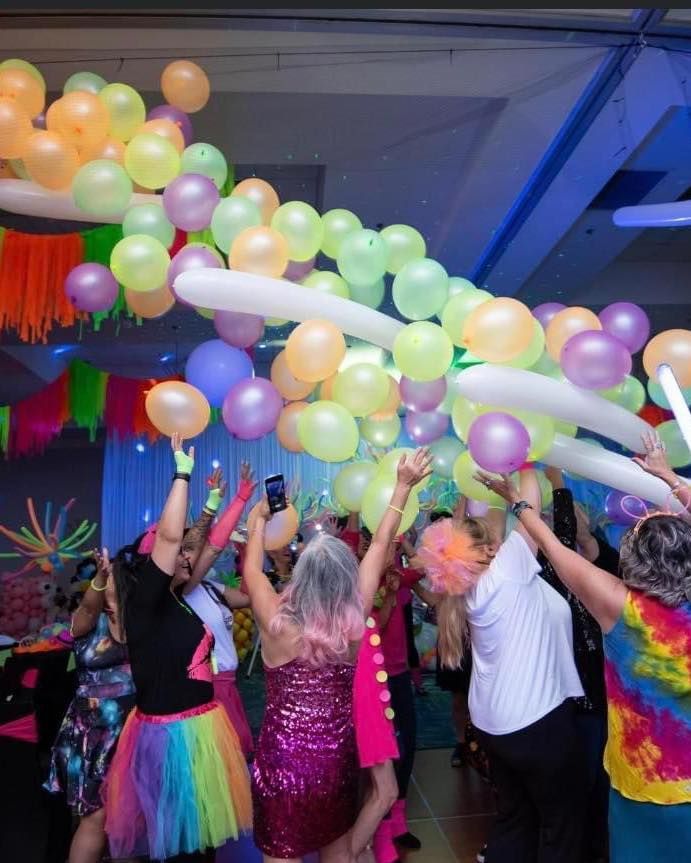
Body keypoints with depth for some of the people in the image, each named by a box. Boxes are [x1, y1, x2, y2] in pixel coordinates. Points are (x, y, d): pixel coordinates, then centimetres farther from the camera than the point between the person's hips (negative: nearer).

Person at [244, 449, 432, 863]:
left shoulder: (277, 624, -20)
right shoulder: (353, 623, -15)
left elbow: (251, 567, -4)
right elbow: (379, 546, -9)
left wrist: (259, 519, 13)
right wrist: (403, 487, -1)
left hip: (283, 756, -2)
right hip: (338, 755, 3)